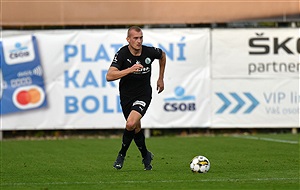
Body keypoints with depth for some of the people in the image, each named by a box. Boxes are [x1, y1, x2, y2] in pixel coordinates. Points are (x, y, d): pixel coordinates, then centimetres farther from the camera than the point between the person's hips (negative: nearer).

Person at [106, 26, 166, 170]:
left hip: (143, 95, -1)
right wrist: (130, 69, -36)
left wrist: (161, 79, 17)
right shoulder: (122, 54, -18)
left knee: (131, 124, -23)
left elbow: (162, 55, 14)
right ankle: (146, 156, 39)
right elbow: (109, 76, -27)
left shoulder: (150, 52, -12)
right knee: (136, 129, 13)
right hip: (126, 96, 1)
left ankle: (122, 154, 0)